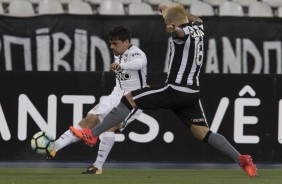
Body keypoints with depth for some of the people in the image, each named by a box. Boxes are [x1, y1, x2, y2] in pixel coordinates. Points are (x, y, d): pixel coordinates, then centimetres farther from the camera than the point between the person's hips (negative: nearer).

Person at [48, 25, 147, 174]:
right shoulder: (118, 55, 7)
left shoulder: (137, 54, -19)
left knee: (110, 124, -27)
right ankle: (54, 147, -9)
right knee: (91, 119, -6)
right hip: (117, 95, 7)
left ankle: (98, 167, -22)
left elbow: (139, 63, -46)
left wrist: (121, 65, -64)